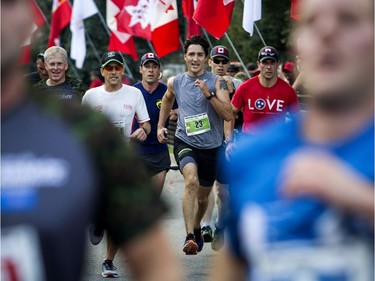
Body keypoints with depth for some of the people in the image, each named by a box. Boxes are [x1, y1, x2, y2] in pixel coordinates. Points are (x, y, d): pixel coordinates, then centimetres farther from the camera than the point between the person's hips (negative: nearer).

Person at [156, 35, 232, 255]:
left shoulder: (217, 82, -5)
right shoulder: (175, 83, 3)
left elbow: (229, 115, -15)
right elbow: (168, 99, 28)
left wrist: (209, 94, -25)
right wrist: (160, 126, 23)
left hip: (212, 147, 1)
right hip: (185, 143, -1)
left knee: (203, 197, 16)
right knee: (192, 181, -30)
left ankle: (197, 229, 48)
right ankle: (190, 237, -34)